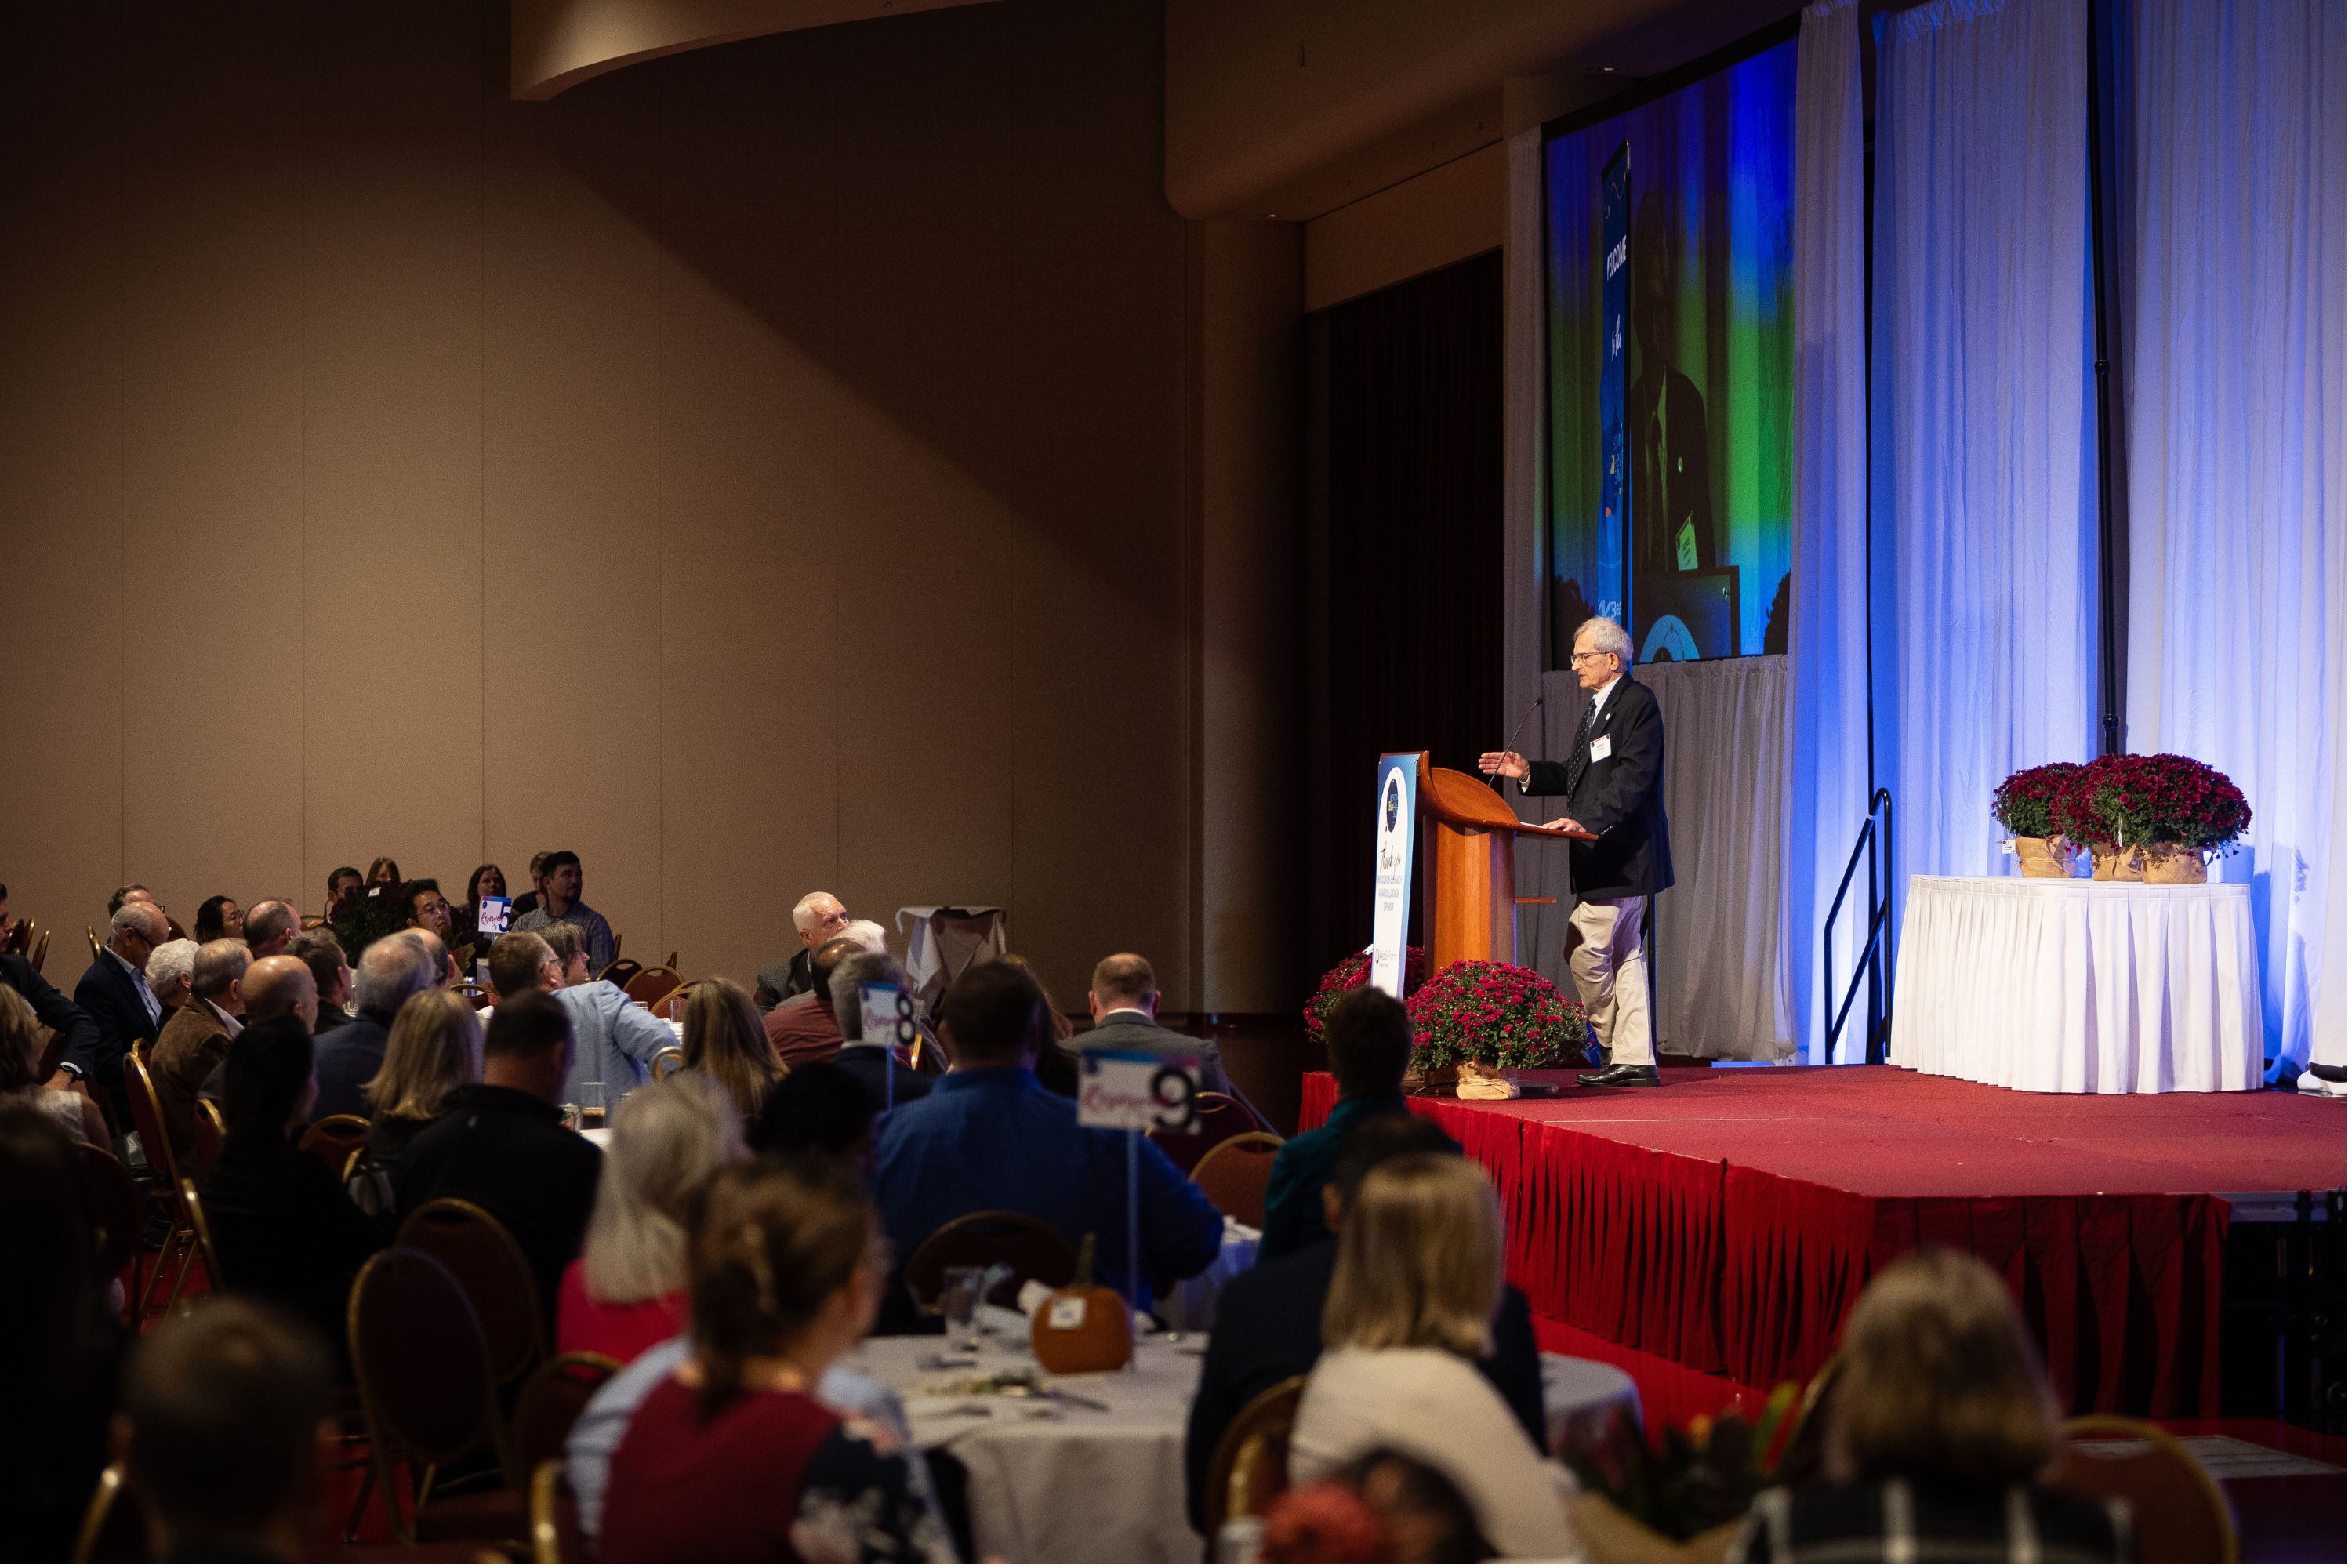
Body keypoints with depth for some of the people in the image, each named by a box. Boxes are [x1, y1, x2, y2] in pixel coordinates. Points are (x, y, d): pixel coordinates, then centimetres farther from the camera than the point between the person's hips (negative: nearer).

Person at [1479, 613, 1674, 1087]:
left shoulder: (1637, 702, -13)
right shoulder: (1597, 709, 19)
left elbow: (1632, 777, -23)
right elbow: (1581, 774, 24)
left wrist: (1588, 822, -31)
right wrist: (1528, 773, 12)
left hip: (1622, 853, -10)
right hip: (1603, 853, 10)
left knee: (1585, 952, -9)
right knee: (1623, 954, 10)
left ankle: (1612, 1045, 5)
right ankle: (1634, 1060, 12)